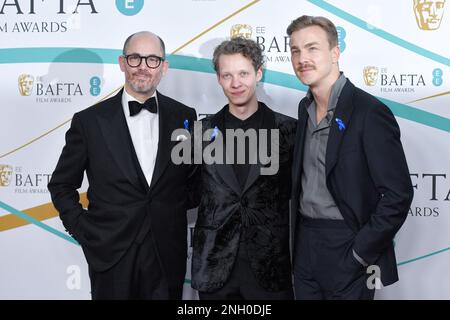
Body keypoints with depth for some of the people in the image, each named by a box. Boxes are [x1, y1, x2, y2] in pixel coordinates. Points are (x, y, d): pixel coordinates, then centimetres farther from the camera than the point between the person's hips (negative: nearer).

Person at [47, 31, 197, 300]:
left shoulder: (184, 117, 1)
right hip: (111, 256, -1)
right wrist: (84, 231, -3)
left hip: (168, 256, 2)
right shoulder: (89, 121, -4)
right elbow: (62, 185, 5)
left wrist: (178, 208, 0)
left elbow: (194, 177, 13)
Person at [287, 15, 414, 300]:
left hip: (346, 251, -6)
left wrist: (360, 254, -15)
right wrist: (298, 241, 9)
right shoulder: (305, 108, 7)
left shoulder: (369, 112, -15)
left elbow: (398, 194, -16)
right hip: (305, 246, 6)